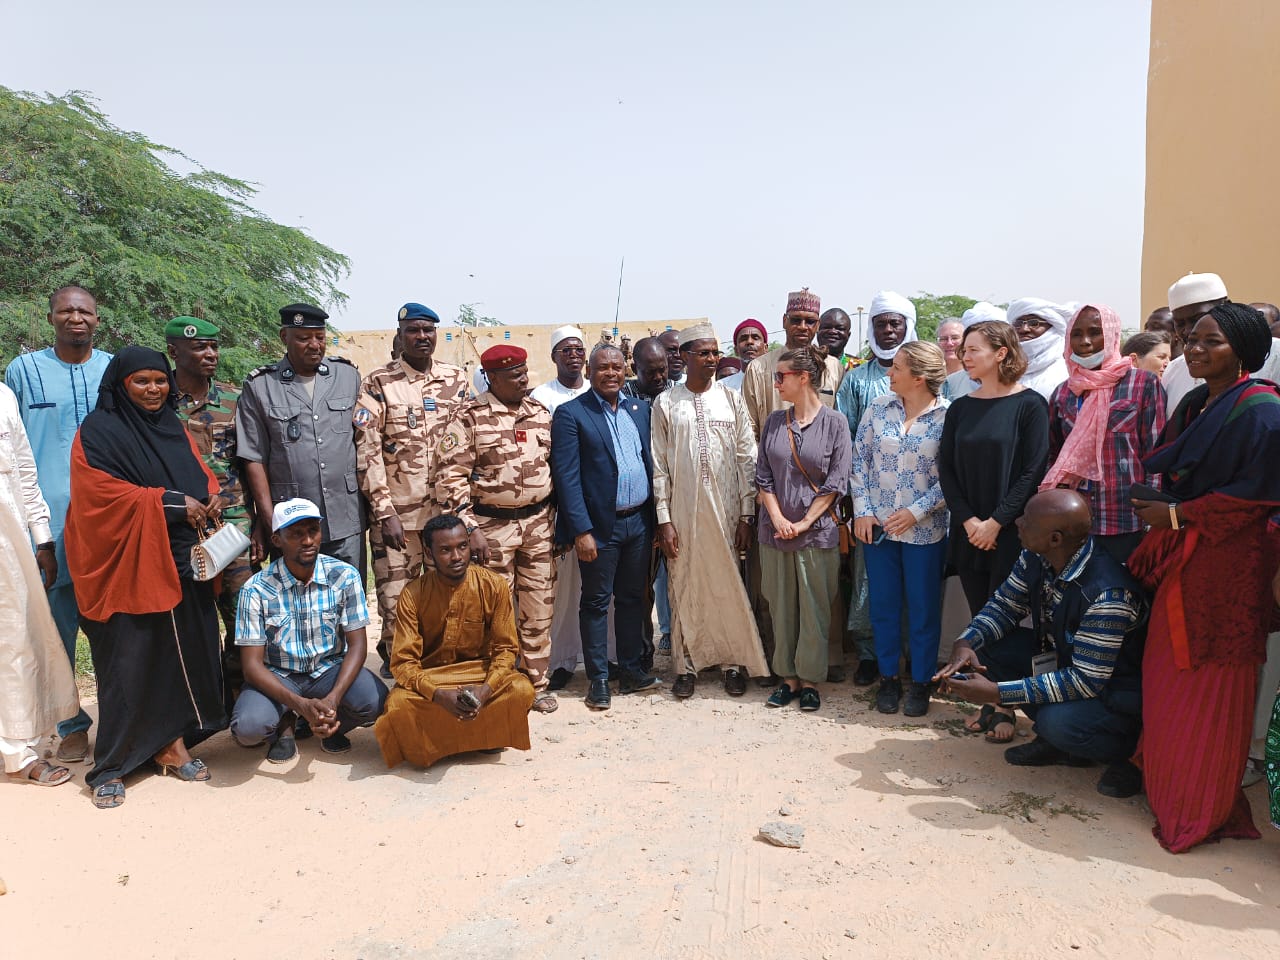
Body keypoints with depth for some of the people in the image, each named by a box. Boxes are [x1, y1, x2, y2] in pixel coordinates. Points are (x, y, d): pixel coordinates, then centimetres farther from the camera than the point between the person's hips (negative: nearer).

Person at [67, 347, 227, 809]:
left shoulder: (174, 427, 15)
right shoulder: (98, 432, -5)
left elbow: (200, 474, 18)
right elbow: (102, 494, -15)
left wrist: (209, 498, -5)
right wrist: (172, 503, -18)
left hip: (181, 563, 6)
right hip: (127, 566, -6)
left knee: (183, 652, 7)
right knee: (128, 663, -2)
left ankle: (172, 744, 21)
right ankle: (111, 766, 11)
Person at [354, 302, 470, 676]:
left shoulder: (457, 379, 8)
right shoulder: (377, 384, -1)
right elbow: (366, 451, -5)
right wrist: (385, 512, -11)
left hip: (449, 509, 3)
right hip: (397, 513, -2)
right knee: (396, 600, 1)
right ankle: (396, 667, 22)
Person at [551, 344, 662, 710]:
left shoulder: (640, 410, 10)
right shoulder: (570, 414, -6)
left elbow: (650, 462, 12)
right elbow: (567, 476, -10)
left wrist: (657, 517, 7)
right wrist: (581, 530, -16)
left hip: (639, 521, 5)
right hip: (600, 525, -5)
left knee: (633, 598, 14)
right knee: (596, 603, 6)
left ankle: (631, 670, 26)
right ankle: (598, 680, 17)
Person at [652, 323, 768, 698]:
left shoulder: (732, 399, 5)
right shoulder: (665, 404, 2)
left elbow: (747, 459, 3)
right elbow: (659, 466, 1)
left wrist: (747, 514, -2)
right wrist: (663, 519, -4)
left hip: (725, 509, 1)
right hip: (682, 511, 0)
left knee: (729, 587, 5)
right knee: (685, 588, 6)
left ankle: (733, 662, 21)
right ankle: (686, 664, 21)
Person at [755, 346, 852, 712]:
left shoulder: (834, 422, -4)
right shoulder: (774, 422, 7)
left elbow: (836, 482, -6)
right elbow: (763, 476, 6)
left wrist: (804, 523, -10)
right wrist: (778, 519, -7)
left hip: (817, 531, -3)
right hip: (776, 529, 4)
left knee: (814, 609, 4)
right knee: (781, 607, 9)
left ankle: (810, 679, 17)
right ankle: (788, 676, 21)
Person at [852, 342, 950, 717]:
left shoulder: (948, 416, -10)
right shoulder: (879, 408, 1)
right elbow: (859, 459, 4)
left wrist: (915, 511, -14)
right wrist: (862, 511, -3)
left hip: (924, 528, -3)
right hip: (877, 525, 3)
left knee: (924, 608, 9)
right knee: (883, 604, 12)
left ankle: (921, 682, 26)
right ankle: (888, 677, 28)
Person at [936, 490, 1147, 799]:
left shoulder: (1108, 596, -35)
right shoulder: (1035, 559, -11)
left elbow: (1086, 682, -32)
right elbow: (1004, 605, 1)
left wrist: (996, 692, -34)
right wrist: (965, 644, -21)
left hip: (1113, 692, -8)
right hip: (1062, 659, 8)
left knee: (1056, 722, -35)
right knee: (984, 645, -9)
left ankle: (1124, 750, 1)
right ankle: (1054, 738, 4)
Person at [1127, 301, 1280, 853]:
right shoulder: (1194, 405, 14)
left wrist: (1176, 515, -15)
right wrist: (1164, 518, 5)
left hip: (1228, 562, -8)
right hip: (1182, 559, 8)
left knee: (1210, 686, 1)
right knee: (1170, 677, 12)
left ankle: (1206, 811, 15)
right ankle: (1170, 789, 28)